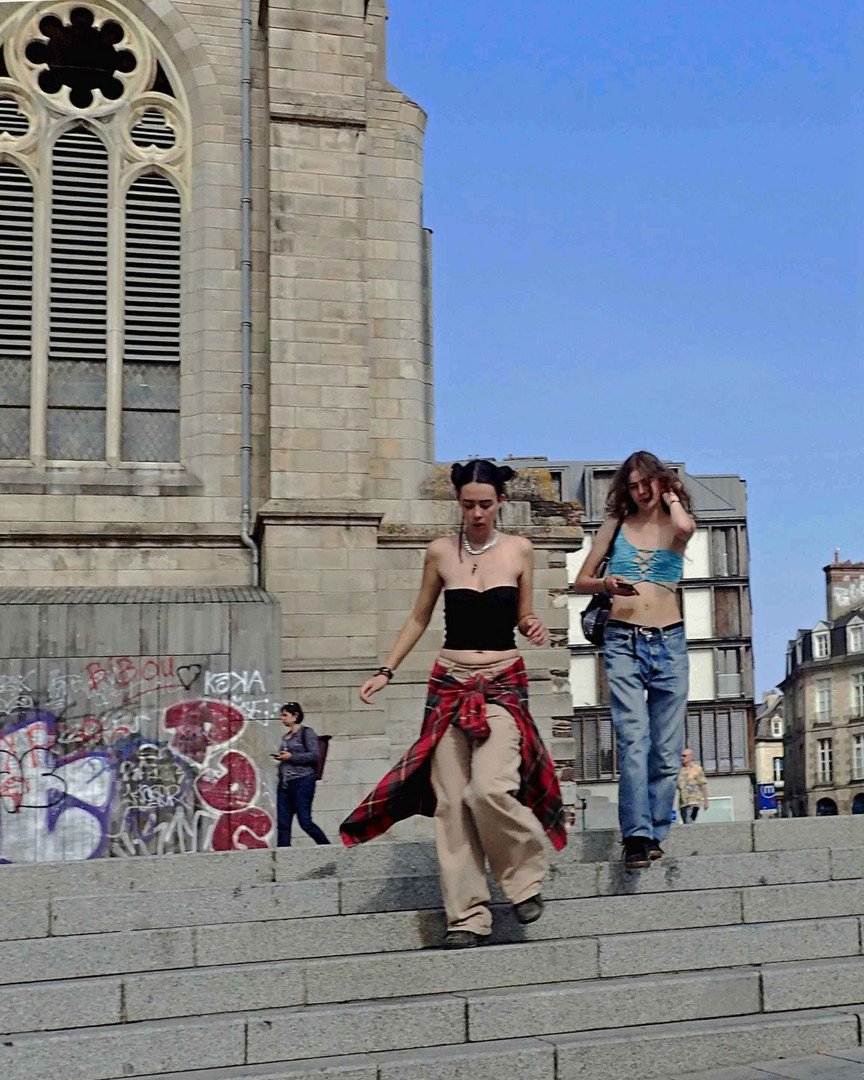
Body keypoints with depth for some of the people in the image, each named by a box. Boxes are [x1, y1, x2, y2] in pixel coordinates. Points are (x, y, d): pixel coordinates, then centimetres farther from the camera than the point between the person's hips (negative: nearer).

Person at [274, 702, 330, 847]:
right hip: (284, 783, 8)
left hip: (302, 781, -7)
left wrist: (291, 756, -15)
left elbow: (315, 755, -13)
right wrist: (280, 757, 9)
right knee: (282, 823, 0)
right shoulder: (286, 736, 20)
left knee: (305, 822, -7)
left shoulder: (306, 732, -3)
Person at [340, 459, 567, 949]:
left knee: (490, 789, -19)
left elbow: (523, 617, 12)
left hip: (503, 684, -2)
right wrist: (386, 671, 9)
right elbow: (419, 619, 13)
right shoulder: (441, 551, 4)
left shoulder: (519, 550, 3)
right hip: (451, 683, 2)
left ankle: (527, 875, 8)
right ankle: (468, 915, 5)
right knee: (451, 800, -4)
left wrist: (535, 629, -10)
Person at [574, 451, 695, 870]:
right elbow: (580, 581, 13)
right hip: (623, 641, -1)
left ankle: (654, 832, 12)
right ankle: (637, 835, -18)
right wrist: (604, 584, -8)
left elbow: (684, 528, -17)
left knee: (667, 749, 2)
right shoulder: (616, 525, 13)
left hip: (669, 641, 1)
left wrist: (671, 497, 2)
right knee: (633, 740, -16)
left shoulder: (674, 524, 11)